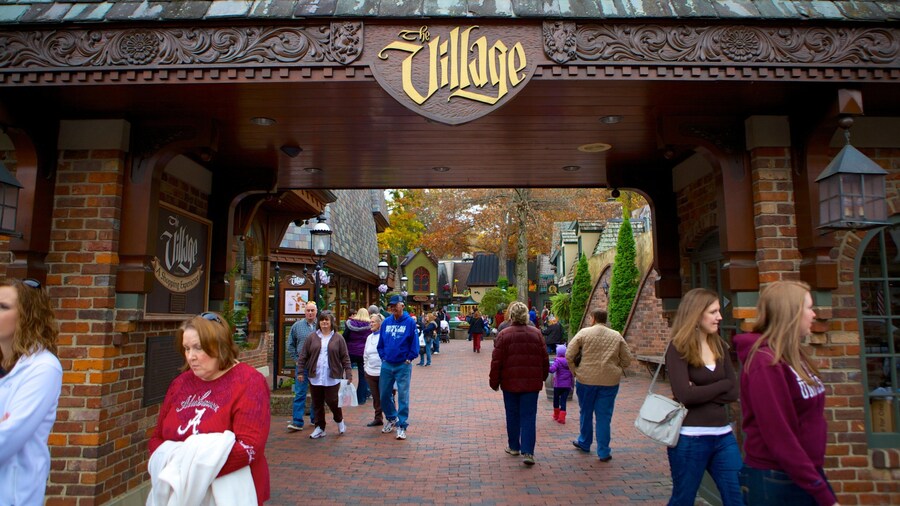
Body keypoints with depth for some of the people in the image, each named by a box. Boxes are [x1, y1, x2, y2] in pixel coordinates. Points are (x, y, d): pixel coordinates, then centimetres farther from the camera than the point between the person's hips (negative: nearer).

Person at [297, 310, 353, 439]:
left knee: (332, 401, -3)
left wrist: (348, 373, -4)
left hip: (332, 377, -2)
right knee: (317, 404, 8)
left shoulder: (338, 338, 1)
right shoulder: (312, 337, 6)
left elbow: (345, 357, 1)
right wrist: (301, 371, 3)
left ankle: (339, 421, 25)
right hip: (315, 377, 3)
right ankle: (320, 428, 22)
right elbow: (303, 355, 7)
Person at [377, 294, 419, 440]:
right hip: (386, 365, 5)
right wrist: (383, 356, 4)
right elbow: (381, 342, 11)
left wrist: (409, 358, -9)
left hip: (403, 365, -4)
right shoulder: (386, 322, 4)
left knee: (403, 396, 1)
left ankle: (402, 426, 12)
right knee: (384, 395, 12)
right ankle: (391, 418, 36)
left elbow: (414, 342, -7)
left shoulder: (410, 322, -9)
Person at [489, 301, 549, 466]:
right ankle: (527, 452, -4)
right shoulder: (536, 334, 0)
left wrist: (494, 382, 4)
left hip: (510, 382, -1)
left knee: (512, 415, 15)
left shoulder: (504, 335, -7)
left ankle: (514, 447, 27)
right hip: (532, 383, 1)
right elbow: (544, 359, 6)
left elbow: (496, 361, -6)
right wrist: (543, 377, 21)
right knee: (528, 417, 3)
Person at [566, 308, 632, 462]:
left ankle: (584, 443, 34)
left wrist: (575, 371, 6)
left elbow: (569, 355, -7)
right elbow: (627, 360, 5)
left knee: (586, 413, 17)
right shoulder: (617, 336, 3)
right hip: (610, 381, 1)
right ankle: (604, 452, 11)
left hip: (586, 380, -1)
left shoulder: (584, 333, -5)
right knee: (604, 417, 8)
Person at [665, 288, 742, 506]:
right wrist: (722, 384, -9)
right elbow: (685, 395, -22)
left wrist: (700, 392, -14)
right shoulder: (678, 349, -11)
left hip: (723, 435, 6)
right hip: (690, 438, -5)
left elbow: (733, 393, 1)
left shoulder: (718, 345, 7)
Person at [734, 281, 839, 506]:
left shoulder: (794, 356, 7)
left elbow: (808, 421, 10)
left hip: (807, 473, 8)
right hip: (777, 481, -8)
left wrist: (817, 477, 9)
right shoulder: (766, 363, -21)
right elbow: (779, 438, -23)